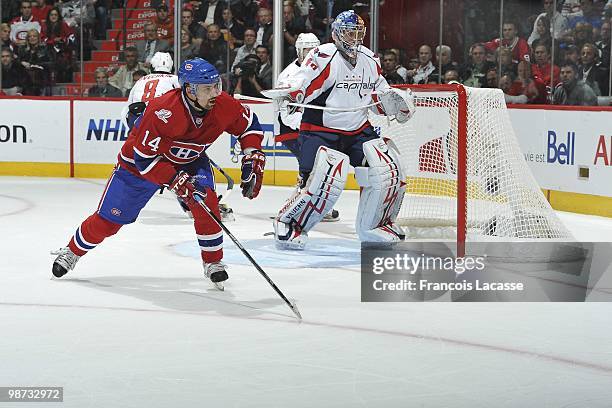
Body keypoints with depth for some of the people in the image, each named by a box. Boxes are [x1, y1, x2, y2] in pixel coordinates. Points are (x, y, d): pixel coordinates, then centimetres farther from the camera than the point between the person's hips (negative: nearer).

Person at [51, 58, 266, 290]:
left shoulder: (223, 106, -25)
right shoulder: (162, 112, -40)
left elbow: (249, 125, -4)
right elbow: (144, 159, -33)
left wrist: (253, 161, -16)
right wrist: (177, 182, -39)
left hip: (190, 161, 4)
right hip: (139, 162, -3)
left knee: (206, 202, -23)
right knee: (109, 219, 3)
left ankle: (213, 262, -3)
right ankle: (72, 252, 30)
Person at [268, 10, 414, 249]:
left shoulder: (370, 61, 8)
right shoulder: (323, 57, -14)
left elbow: (380, 97, 18)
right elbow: (302, 84, -25)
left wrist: (397, 100, -1)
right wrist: (290, 94, -46)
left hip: (359, 130, 7)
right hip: (320, 131, -7)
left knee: (389, 170, -5)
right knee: (325, 180, -24)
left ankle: (376, 224, 16)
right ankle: (289, 223, -4)